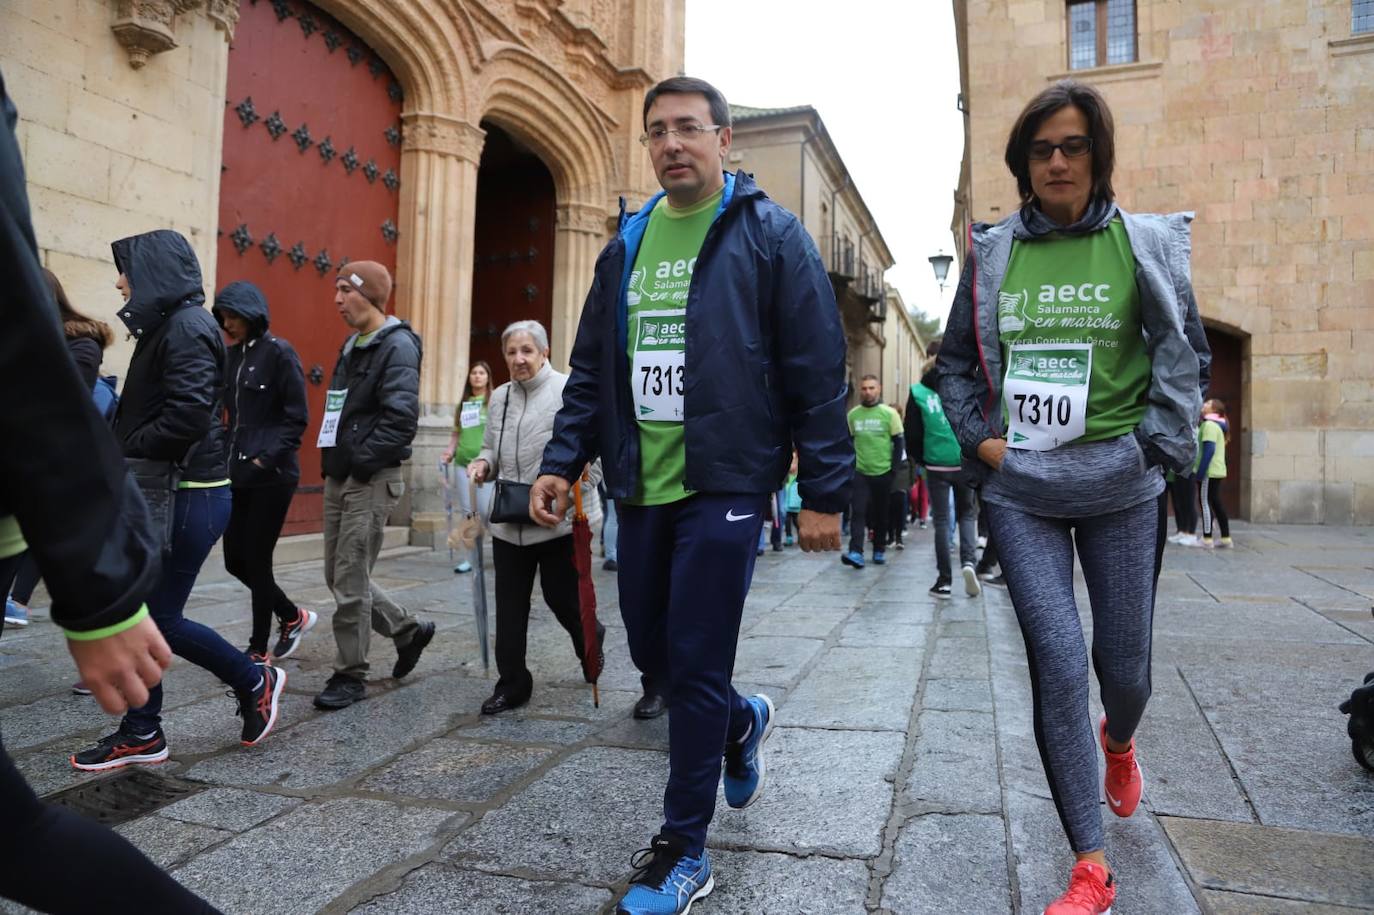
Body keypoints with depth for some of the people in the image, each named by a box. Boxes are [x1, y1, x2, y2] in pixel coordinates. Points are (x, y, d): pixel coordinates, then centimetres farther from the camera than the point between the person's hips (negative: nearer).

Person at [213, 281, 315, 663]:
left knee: (256, 561, -1)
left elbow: (297, 418, -12)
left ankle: (258, 651, 13)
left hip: (272, 475, -7)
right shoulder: (232, 355, 12)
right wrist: (228, 457, 5)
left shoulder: (279, 352, -8)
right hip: (238, 474, 7)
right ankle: (294, 616, 28)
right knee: (235, 560, 9)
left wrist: (265, 459, -18)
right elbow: (231, 414, 17)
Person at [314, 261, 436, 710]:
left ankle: (350, 675, 12)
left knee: (350, 581, -3)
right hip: (339, 479, 9)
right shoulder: (352, 345, 17)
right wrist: (333, 461, 11)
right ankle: (408, 630, 30)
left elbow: (401, 418, -22)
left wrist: (361, 460, -18)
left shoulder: (396, 346, -12)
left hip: (371, 481, -9)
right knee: (339, 576, 14)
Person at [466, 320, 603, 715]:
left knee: (561, 597, 6)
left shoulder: (569, 391, -6)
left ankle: (588, 637, 40)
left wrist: (573, 484, -19)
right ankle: (511, 683, 18)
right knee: (509, 606, 6)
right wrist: (483, 463, 4)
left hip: (561, 519, -5)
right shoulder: (500, 397, 14)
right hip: (509, 522, 5)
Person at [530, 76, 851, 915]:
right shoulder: (626, 245, 14)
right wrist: (563, 462, 5)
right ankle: (743, 723, 45)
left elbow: (818, 373, -6)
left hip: (725, 484, -6)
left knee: (695, 666, -2)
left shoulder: (770, 234, -2)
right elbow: (592, 370, 15)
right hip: (642, 487, 6)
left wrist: (825, 490, -10)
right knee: (651, 651, 14)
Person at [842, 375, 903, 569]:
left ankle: (879, 550, 24)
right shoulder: (852, 414, 4)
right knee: (858, 512, -10)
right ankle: (856, 552, -16)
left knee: (882, 515, 10)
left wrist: (894, 469, -6)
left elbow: (899, 443, 0)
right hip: (859, 472, 1)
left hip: (883, 473, -1)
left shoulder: (889, 413, -2)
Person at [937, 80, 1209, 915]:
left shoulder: (1146, 243, 3)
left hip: (1121, 489, 0)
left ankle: (1118, 742, 48)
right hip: (1019, 491, 0)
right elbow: (957, 362, 12)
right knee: (1058, 660, -7)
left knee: (1125, 663, 9)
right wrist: (978, 436, -1)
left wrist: (1157, 448, -8)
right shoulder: (991, 253, 5)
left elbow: (1186, 354, 3)